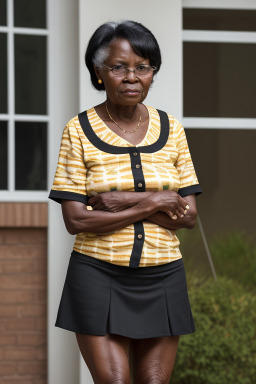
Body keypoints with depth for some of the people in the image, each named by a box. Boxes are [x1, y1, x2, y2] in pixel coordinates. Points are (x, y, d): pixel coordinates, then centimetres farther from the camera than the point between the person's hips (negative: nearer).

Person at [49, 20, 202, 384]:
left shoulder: (170, 128, 5)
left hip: (162, 276, 3)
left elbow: (188, 215, 1)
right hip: (99, 275, -3)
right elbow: (75, 219, -11)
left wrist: (125, 201, -13)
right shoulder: (79, 130, -4)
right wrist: (151, 205, -14)